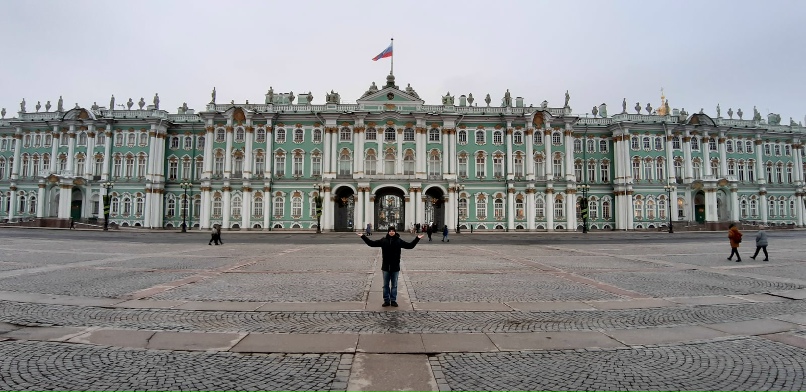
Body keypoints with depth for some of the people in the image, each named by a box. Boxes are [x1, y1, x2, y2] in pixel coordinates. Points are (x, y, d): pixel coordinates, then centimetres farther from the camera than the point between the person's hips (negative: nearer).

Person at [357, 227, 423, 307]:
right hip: (386, 267, 0)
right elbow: (371, 243, 2)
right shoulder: (383, 240, -1)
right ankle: (386, 300, 19)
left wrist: (417, 238, -3)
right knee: (385, 285, 9)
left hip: (395, 267, 0)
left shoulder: (399, 241, -1)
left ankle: (393, 300, 20)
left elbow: (410, 245, 3)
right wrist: (363, 236, 0)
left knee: (394, 285, 9)